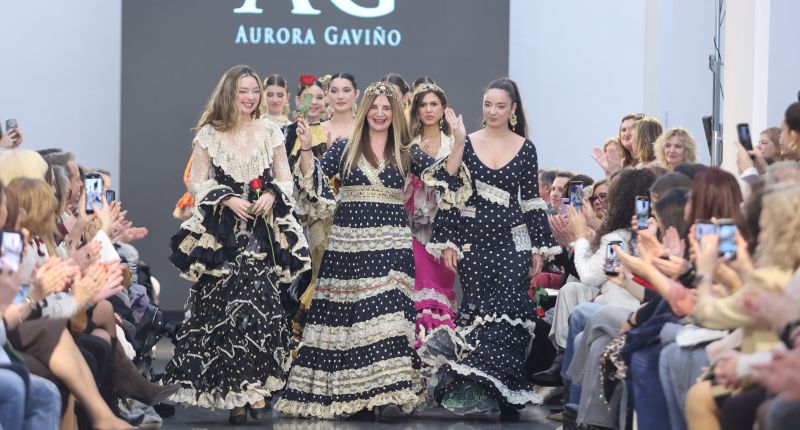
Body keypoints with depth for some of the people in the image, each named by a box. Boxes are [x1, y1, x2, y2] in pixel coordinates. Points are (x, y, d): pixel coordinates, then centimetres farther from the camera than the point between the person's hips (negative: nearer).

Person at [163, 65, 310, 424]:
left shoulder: (270, 132, 10)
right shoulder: (209, 134, 3)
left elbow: (285, 178, 11)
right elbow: (197, 182, 2)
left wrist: (271, 195, -9)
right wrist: (228, 200, -13)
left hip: (263, 230, 2)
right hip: (221, 232, -2)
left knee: (261, 305, -7)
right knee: (223, 305, -7)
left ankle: (255, 386, 0)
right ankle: (233, 388, -1)